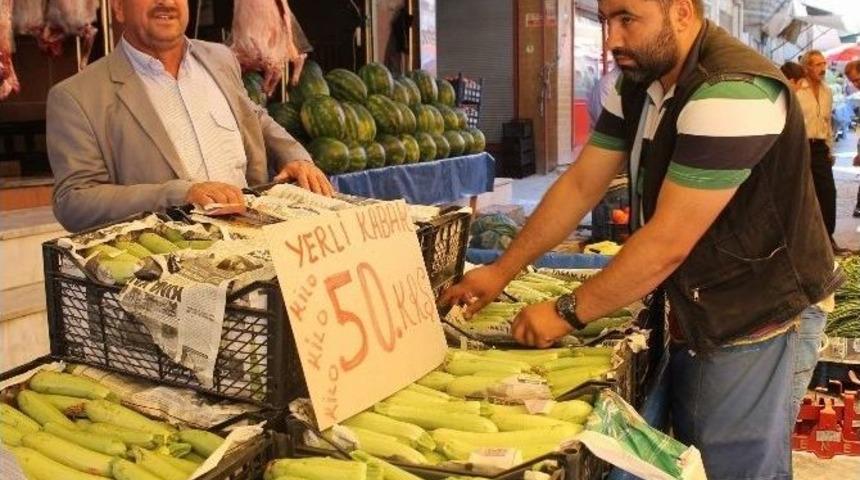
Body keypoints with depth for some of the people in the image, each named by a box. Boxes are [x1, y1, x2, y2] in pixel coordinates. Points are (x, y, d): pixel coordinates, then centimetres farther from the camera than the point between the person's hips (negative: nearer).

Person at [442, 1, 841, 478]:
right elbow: (580, 185, 5)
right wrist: (501, 271, 2)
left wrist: (567, 313, -20)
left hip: (757, 317, -8)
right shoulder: (638, 85, 2)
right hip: (697, 313, 8)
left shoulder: (733, 93, -28)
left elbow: (667, 243, -28)